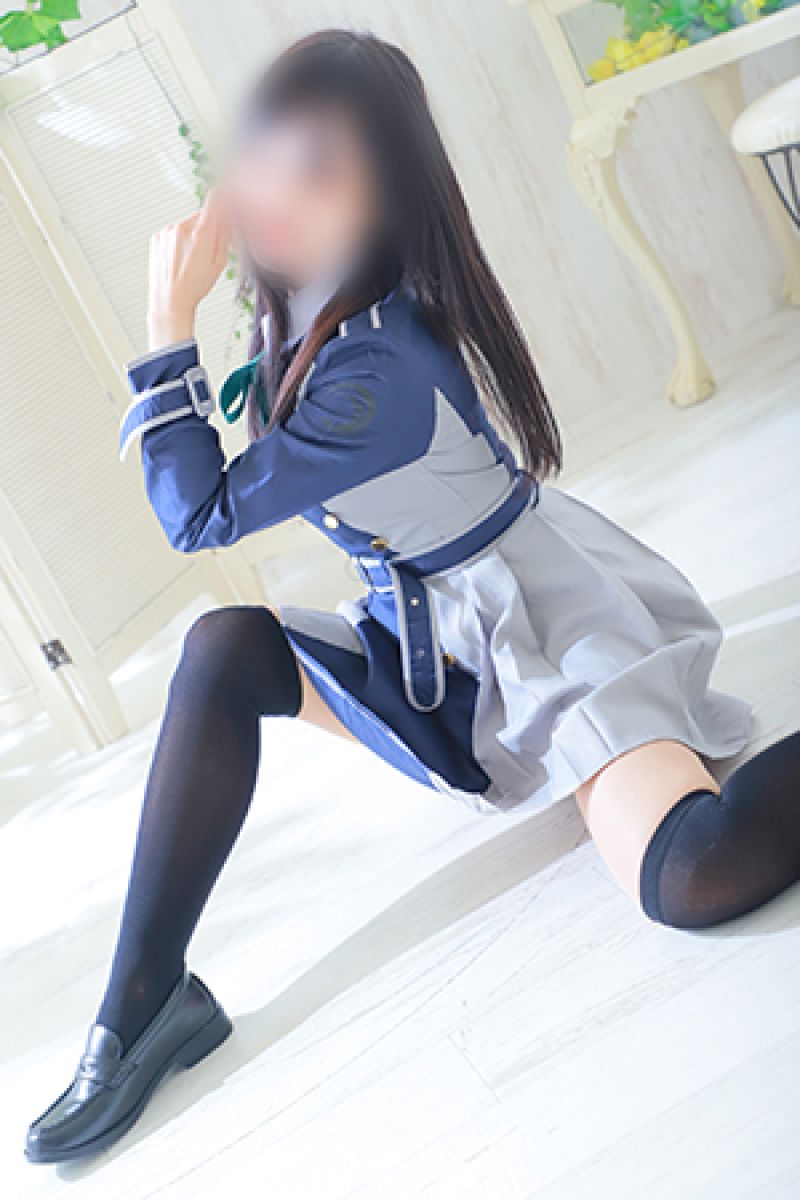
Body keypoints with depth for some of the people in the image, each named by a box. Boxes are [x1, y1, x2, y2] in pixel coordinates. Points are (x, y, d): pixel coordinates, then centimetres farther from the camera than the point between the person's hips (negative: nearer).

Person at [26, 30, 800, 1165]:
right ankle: (146, 1000, -6)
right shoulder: (310, 304, -3)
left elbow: (199, 517, -18)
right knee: (224, 649, -10)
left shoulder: (380, 371, -29)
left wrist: (171, 326, -16)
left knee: (692, 881, -29)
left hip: (539, 614, -8)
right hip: (433, 637, 9)